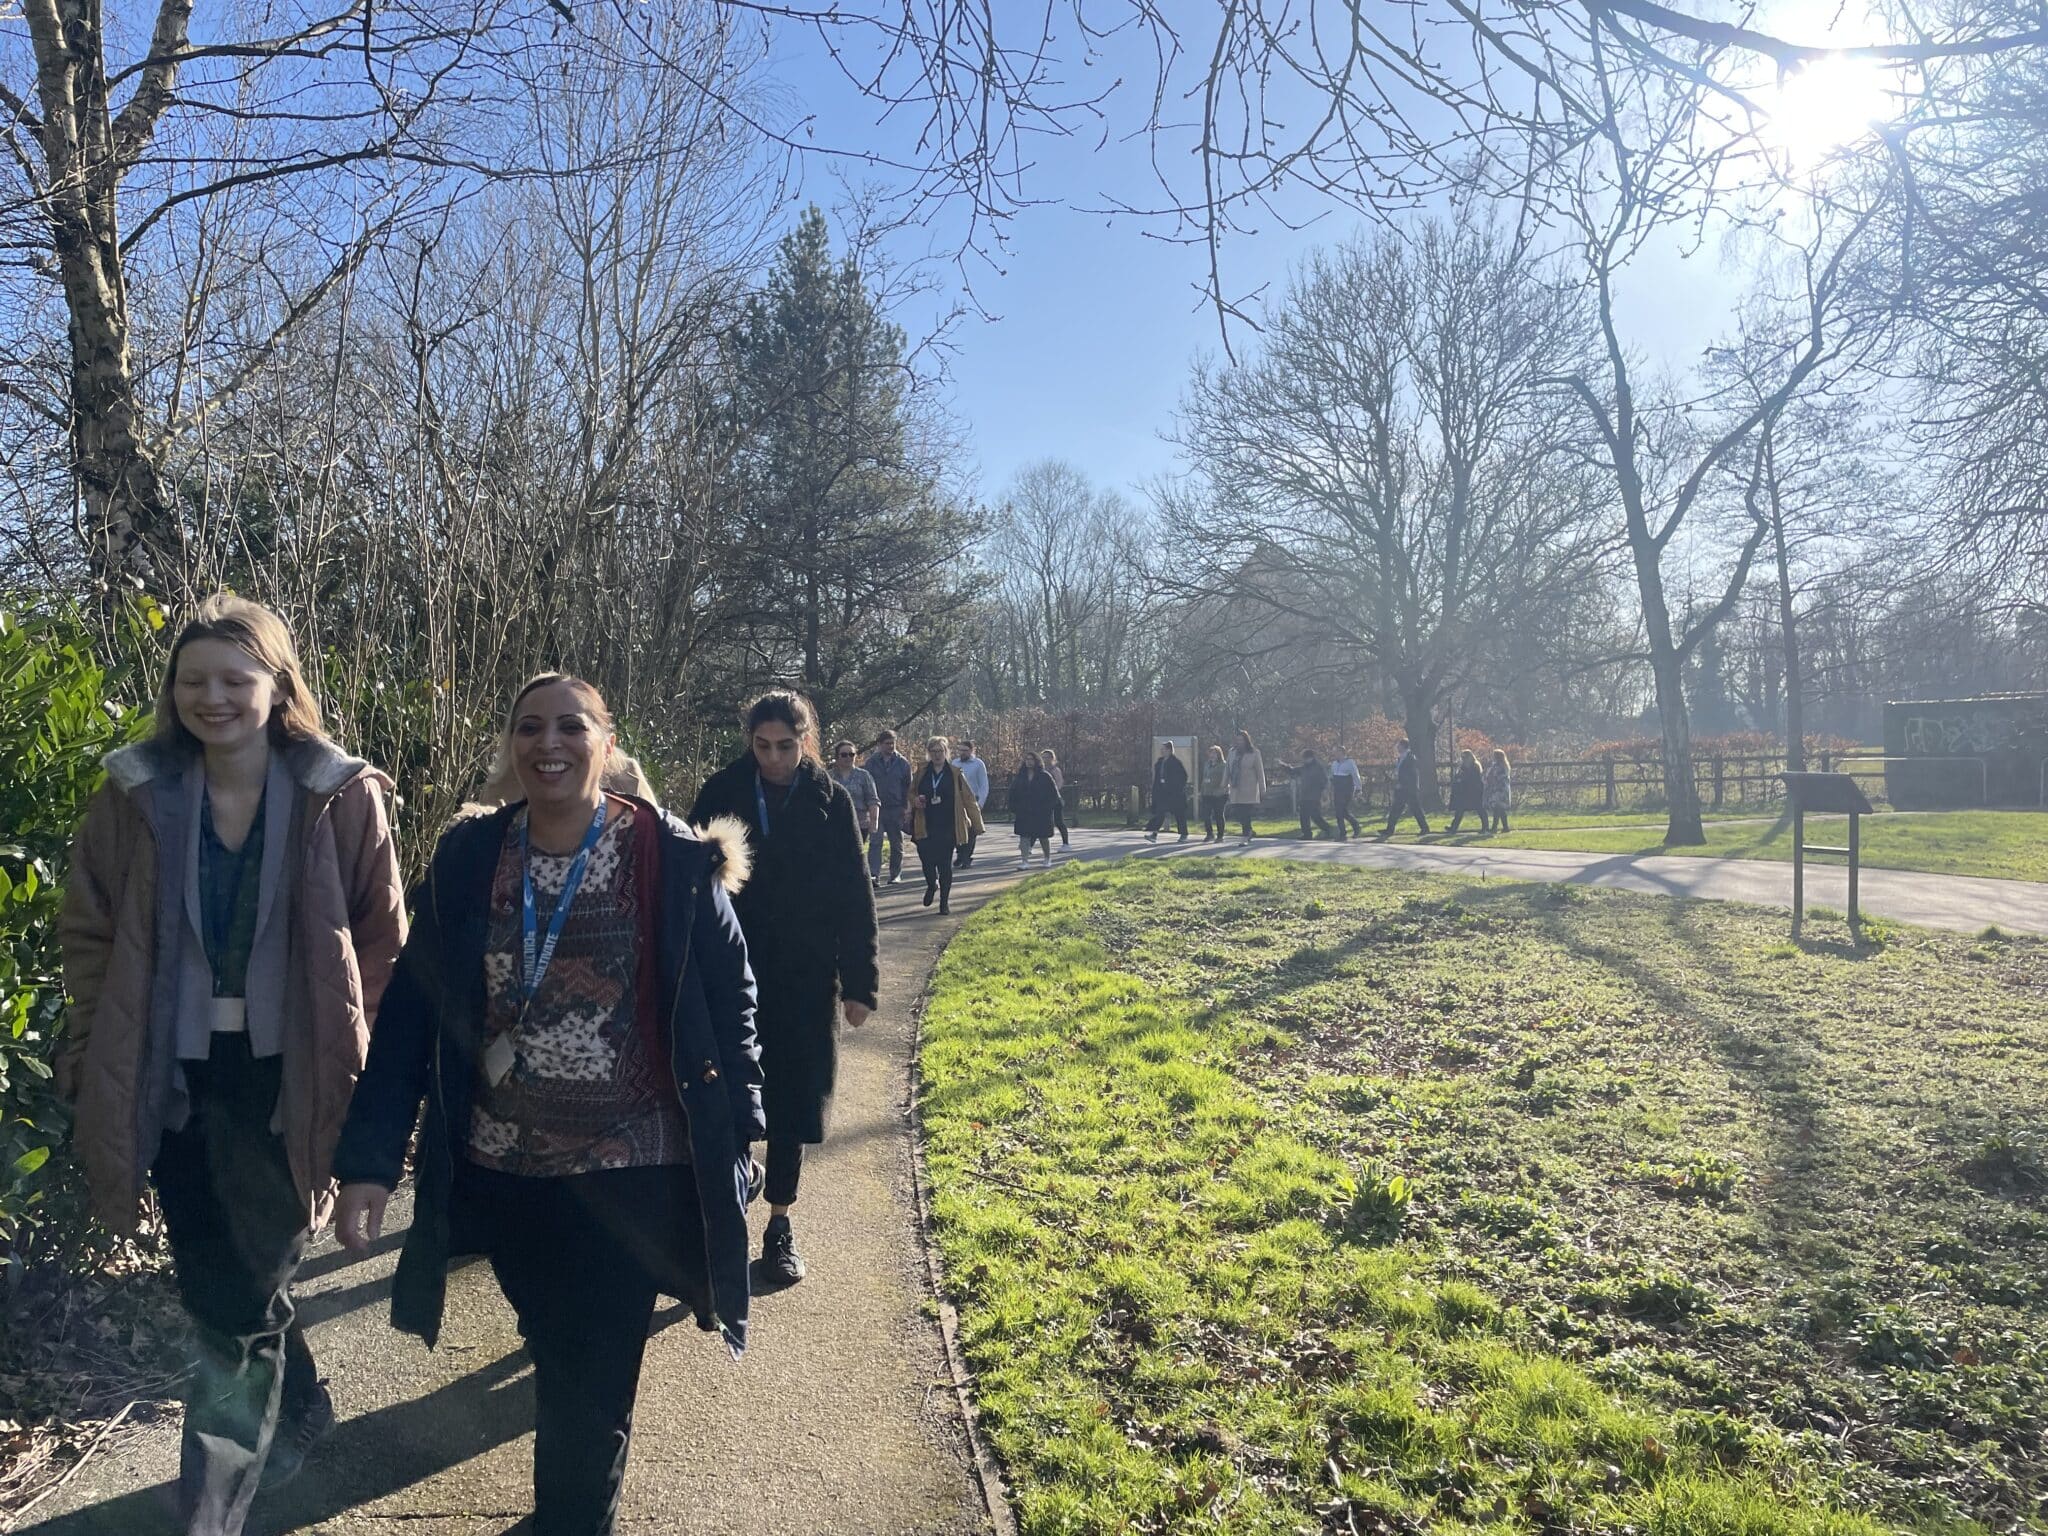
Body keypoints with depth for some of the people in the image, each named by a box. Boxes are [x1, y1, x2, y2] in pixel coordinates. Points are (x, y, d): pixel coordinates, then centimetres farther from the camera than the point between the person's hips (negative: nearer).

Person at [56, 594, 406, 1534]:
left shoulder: (343, 795, -6)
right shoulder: (134, 796, 1)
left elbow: (383, 939, -2)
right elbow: (89, 935, 6)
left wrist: (354, 1054, -7)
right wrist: (100, 1061, 0)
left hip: (291, 1077, -3)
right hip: (174, 1078, 3)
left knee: (243, 1303, 2)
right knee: (216, 1289, 17)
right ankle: (298, 1412, 43)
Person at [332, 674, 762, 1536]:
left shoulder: (673, 860, -11)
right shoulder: (469, 859, -3)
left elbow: (730, 1002, -3)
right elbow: (410, 1008, -2)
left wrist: (734, 1135, -3)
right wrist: (370, 1159, -6)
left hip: (631, 1173, -3)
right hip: (502, 1171, 3)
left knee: (590, 1392, 3)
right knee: (559, 1364, 21)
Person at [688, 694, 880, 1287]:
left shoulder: (831, 801, -2)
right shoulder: (722, 793, -2)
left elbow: (855, 898, 0)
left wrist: (859, 985, -2)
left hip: (805, 980, 0)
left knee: (791, 1104, 9)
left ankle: (781, 1225, 25)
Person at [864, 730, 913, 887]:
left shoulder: (902, 762, 2)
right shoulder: (871, 762, 1)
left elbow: (908, 787, 4)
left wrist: (907, 808, -2)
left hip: (896, 809, 1)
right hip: (877, 808, -1)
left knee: (896, 843, 10)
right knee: (875, 841, -11)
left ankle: (895, 874, 22)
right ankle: (874, 875, -16)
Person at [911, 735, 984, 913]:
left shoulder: (955, 774, -1)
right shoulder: (922, 773, 7)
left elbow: (968, 799, 0)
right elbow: (911, 792, 20)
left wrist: (976, 823, -3)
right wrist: (915, 800, -4)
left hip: (947, 827, -2)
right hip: (925, 827, 2)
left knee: (945, 865, 1)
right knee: (926, 860, -3)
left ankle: (944, 902, 13)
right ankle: (932, 885, 31)